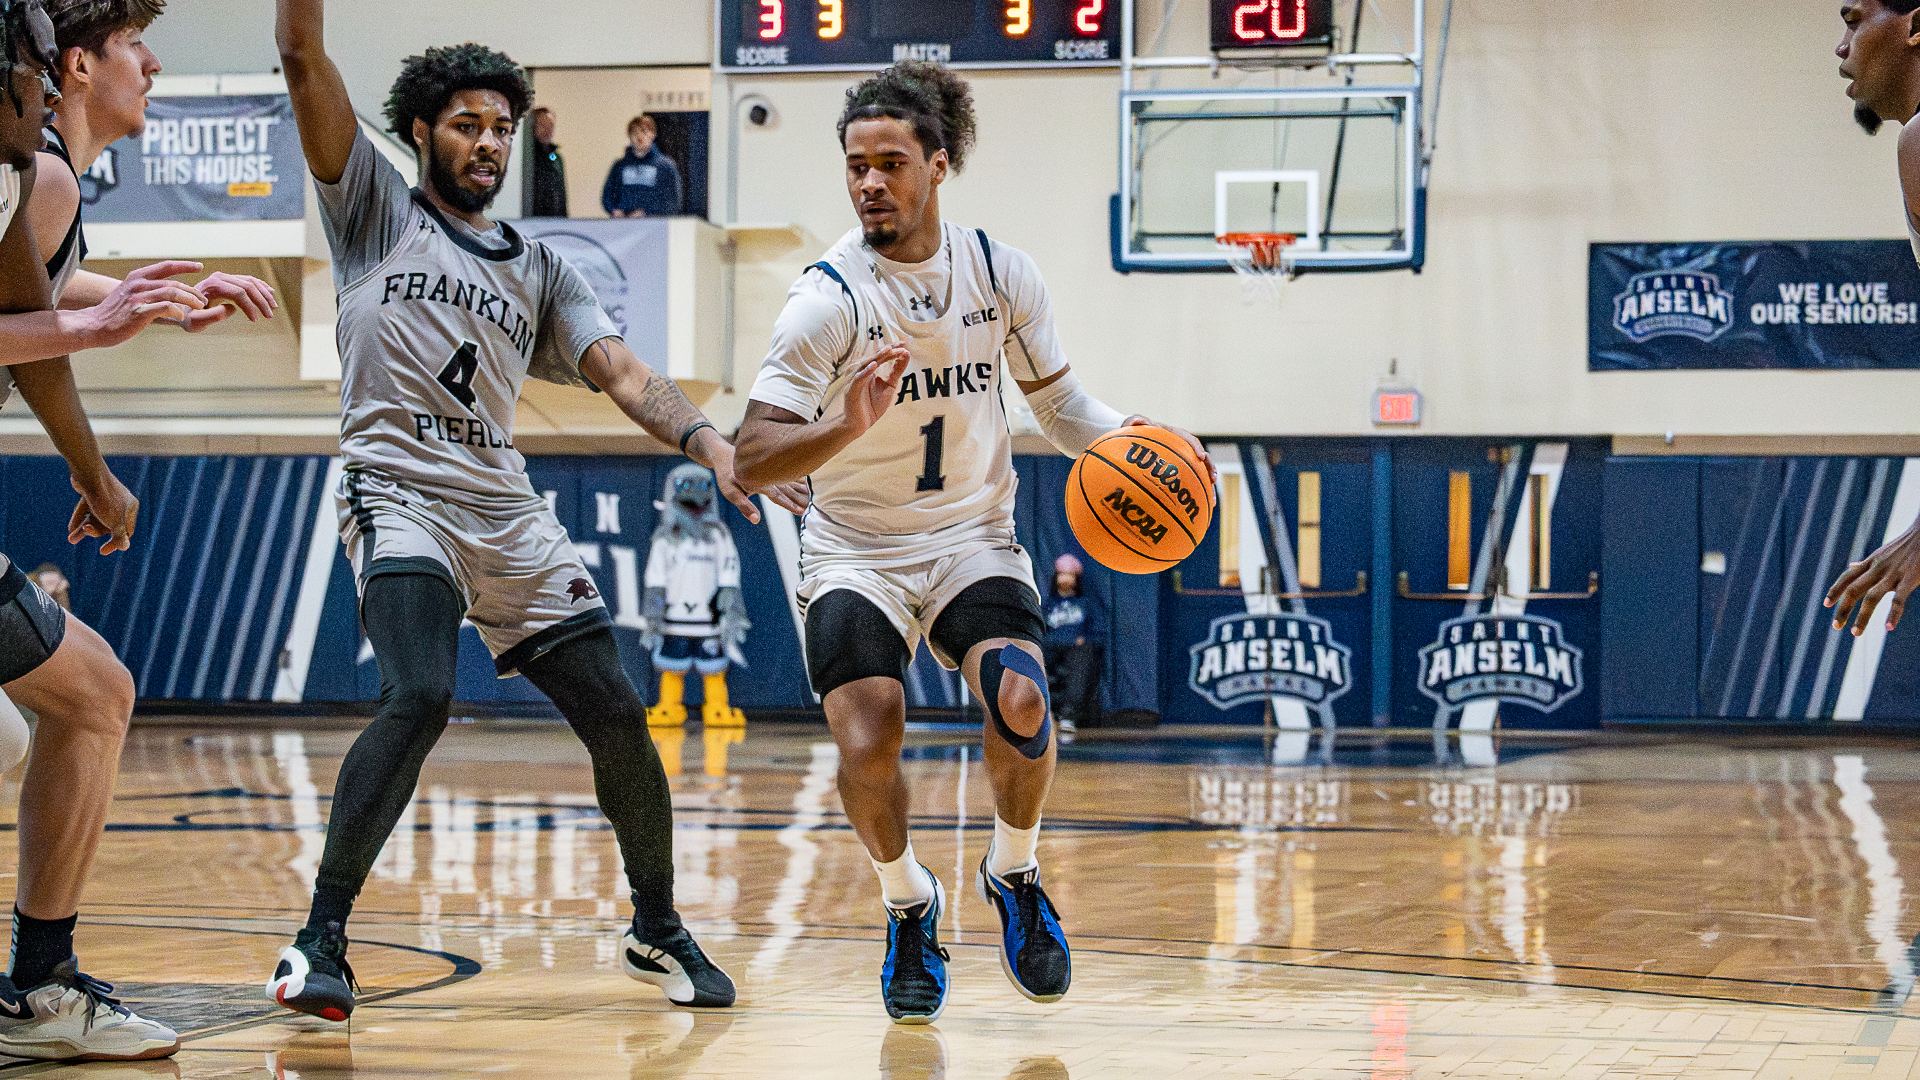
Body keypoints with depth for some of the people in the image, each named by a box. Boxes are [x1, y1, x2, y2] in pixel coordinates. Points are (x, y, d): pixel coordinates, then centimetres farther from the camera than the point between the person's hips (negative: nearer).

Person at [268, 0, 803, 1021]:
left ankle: (657, 930, 22)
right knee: (419, 697, -28)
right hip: (400, 494, -5)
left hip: (508, 513, 5)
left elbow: (622, 373, 5)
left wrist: (704, 438, -14)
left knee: (618, 716, 1)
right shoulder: (375, 208, 8)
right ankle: (320, 938, -21)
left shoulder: (539, 270, 18)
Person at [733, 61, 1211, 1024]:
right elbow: (751, 459, -25)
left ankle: (1013, 873, 6)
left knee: (1020, 703, -24)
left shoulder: (1001, 275, -5)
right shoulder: (827, 300, -17)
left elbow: (1058, 401, 10)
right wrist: (846, 428, -43)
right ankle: (909, 906, 10)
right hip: (856, 553, -2)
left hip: (973, 538, 2)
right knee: (868, 746, -21)